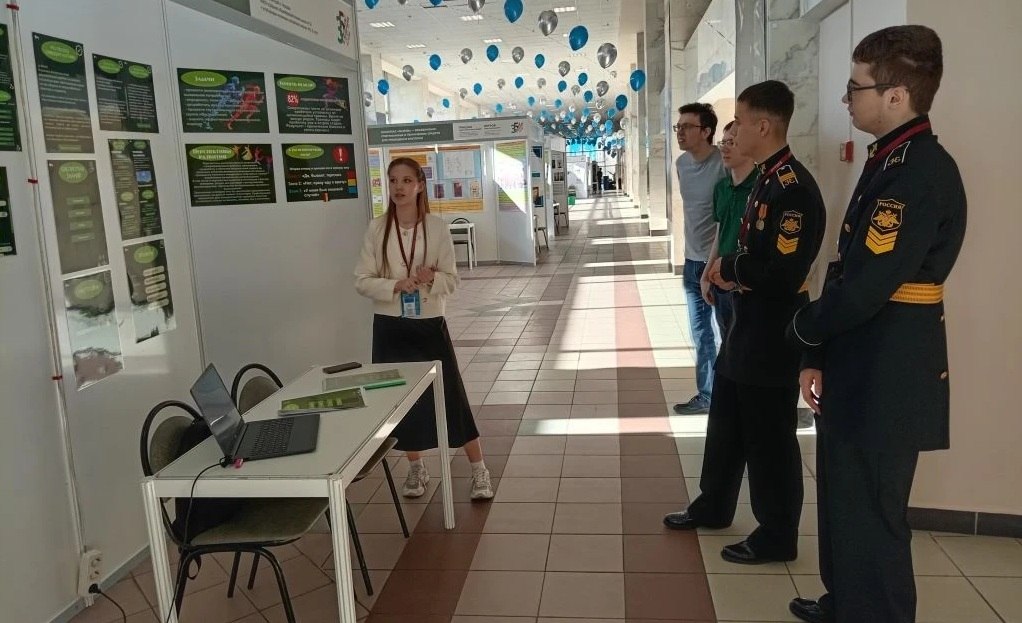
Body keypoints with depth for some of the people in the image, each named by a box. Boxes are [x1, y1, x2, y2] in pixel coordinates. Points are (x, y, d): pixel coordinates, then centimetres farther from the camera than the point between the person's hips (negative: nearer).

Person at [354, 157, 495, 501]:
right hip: (390, 327, 2)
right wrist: (395, 286, -19)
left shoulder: (436, 227, -4)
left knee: (452, 398, 1)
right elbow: (362, 281, -2)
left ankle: (479, 470, 15)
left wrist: (432, 280, -22)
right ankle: (416, 468, 31)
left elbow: (451, 280, 0)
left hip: (430, 325, -1)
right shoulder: (377, 228, -2)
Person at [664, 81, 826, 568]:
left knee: (769, 438, 5)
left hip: (774, 336, -10)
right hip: (747, 326, 10)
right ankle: (713, 506, 40)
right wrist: (728, 270, -4)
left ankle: (777, 536, 23)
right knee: (726, 423, 22)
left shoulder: (794, 189, -22)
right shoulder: (766, 180, 10)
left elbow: (784, 275, -28)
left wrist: (729, 267, -14)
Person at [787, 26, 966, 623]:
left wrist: (804, 329, -6)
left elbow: (865, 288, -26)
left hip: (885, 382, -10)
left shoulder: (921, 174, -20)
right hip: (859, 373, 10)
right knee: (844, 505, 23)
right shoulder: (890, 163, 11)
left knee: (871, 519, 5)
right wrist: (818, 358, 8)